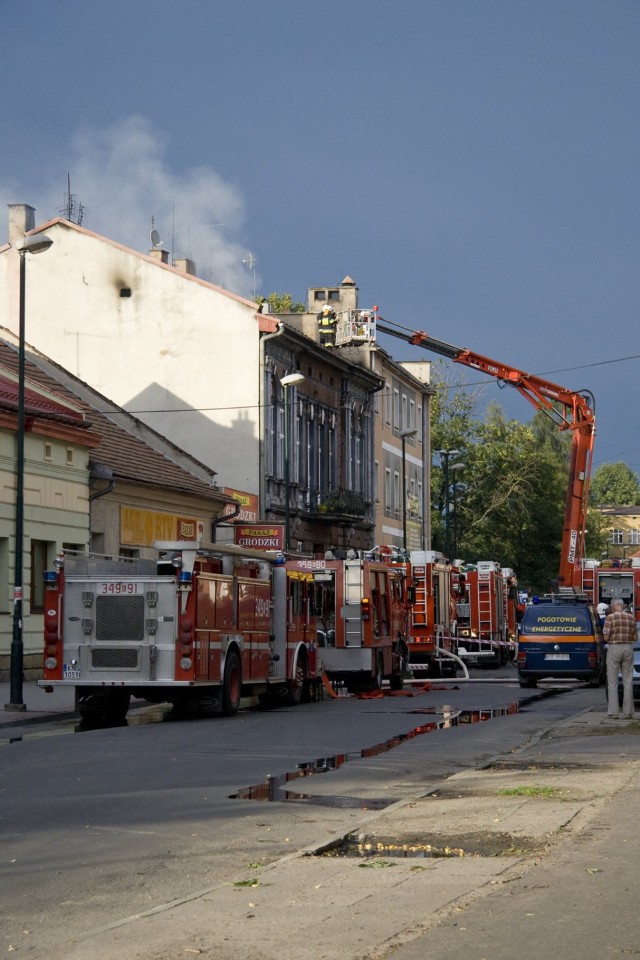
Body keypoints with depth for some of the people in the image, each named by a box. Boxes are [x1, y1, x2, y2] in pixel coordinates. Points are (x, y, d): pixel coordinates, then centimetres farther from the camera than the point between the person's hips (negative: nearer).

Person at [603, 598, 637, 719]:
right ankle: (628, 712, 4)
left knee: (612, 682, 2)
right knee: (628, 682, 6)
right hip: (628, 648, 3)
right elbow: (635, 637, 7)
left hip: (614, 648, -3)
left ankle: (613, 712, 0)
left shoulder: (610, 617, -8)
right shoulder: (631, 617, 4)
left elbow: (606, 638, -9)